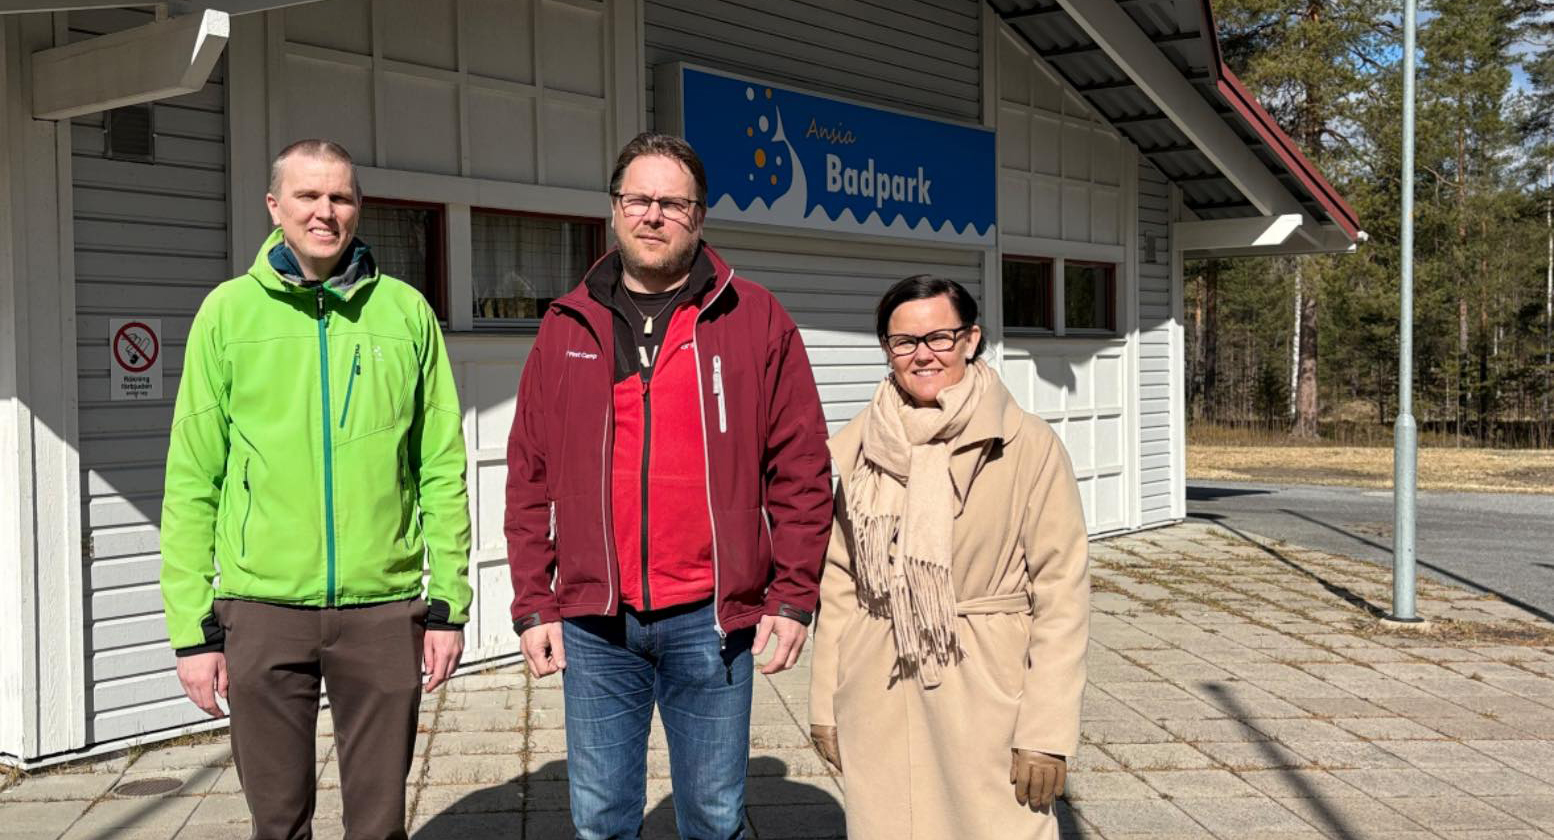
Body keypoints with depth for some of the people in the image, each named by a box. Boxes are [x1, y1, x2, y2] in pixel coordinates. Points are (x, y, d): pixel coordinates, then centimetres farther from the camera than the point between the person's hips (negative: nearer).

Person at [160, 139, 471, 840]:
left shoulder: (405, 312, 4)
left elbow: (442, 468, 5)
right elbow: (193, 480, 1)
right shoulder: (230, 310, 2)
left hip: (384, 606, 0)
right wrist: (192, 627, -2)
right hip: (263, 606, 0)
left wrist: (449, 602, 2)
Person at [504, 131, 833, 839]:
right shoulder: (567, 328, 8)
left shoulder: (755, 321, 1)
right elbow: (530, 477, 8)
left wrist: (793, 596, -4)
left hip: (711, 619, -1)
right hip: (594, 622, 2)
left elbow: (801, 468, 0)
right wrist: (533, 605, 4)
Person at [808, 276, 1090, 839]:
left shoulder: (1028, 446, -9)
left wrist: (1048, 730, -11)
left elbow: (1062, 591, -9)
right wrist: (825, 704, 7)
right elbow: (837, 582, 7)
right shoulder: (857, 446, 2)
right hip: (878, 703, 3)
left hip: (987, 694, -3)